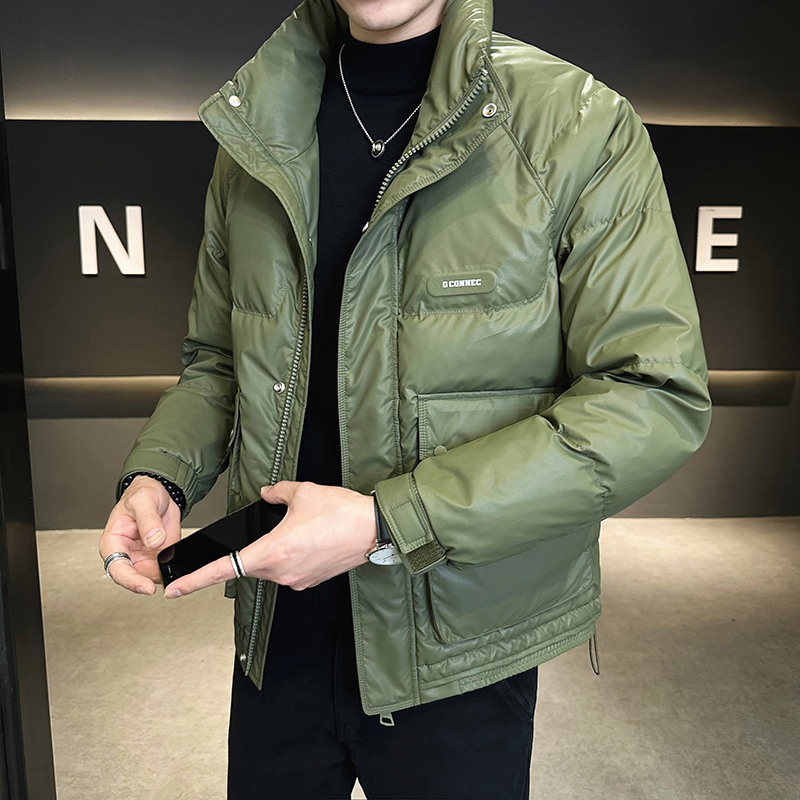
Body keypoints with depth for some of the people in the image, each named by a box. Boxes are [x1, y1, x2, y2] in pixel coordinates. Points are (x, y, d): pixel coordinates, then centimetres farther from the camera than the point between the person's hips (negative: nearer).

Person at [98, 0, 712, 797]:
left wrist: (388, 525, -23)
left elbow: (655, 400, -18)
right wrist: (157, 473, -9)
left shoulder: (581, 125, -12)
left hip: (455, 649, -3)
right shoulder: (255, 137, 3)